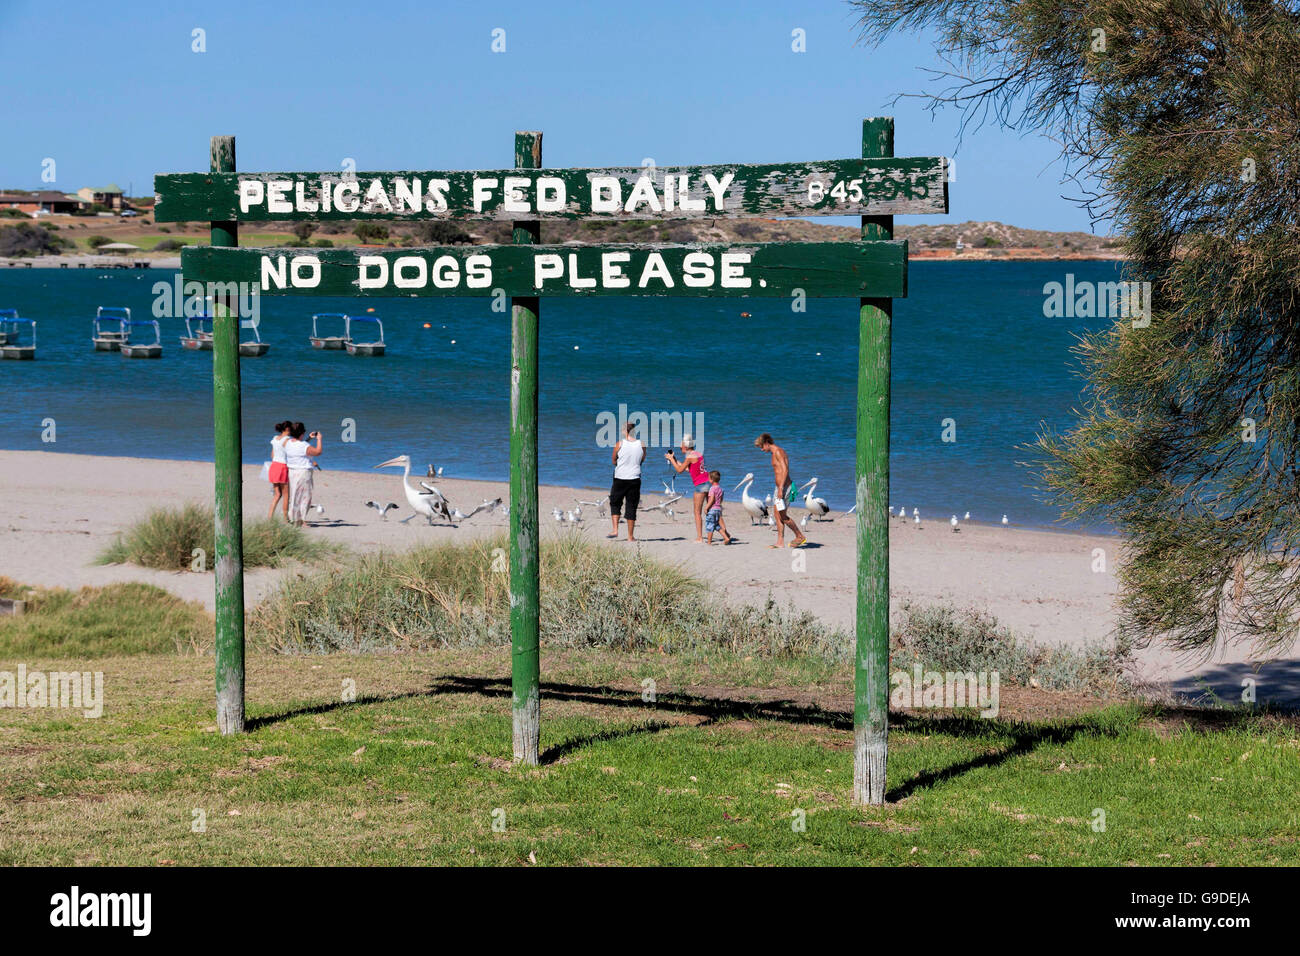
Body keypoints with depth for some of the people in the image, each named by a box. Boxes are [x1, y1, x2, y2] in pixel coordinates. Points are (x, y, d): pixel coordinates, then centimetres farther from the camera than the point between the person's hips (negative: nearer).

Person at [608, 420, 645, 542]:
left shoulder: (619, 444, -7)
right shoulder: (642, 445, -2)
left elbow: (614, 461, 5)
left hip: (620, 479, -1)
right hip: (635, 479, 2)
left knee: (615, 504, 16)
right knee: (631, 507, 8)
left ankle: (615, 530, 3)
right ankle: (630, 536, 10)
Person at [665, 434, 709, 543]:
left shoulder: (690, 456, -10)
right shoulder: (698, 454, 17)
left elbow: (680, 470, -4)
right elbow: (687, 468, 25)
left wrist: (671, 459, 7)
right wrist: (675, 459, 28)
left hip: (700, 484, -8)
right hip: (708, 481, 8)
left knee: (698, 513, -3)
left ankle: (699, 538, -6)